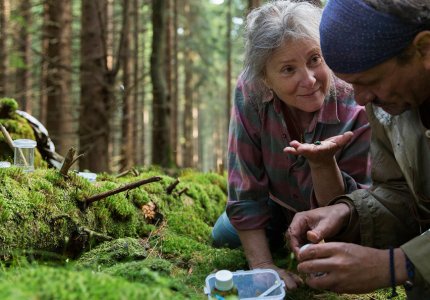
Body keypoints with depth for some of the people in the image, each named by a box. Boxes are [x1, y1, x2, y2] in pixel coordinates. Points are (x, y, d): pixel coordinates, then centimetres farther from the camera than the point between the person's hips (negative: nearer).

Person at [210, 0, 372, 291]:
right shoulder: (250, 93, -31)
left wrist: (323, 163, -54)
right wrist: (263, 265, -30)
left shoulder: (358, 108, -39)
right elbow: (246, 189, -24)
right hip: (281, 200, 2)